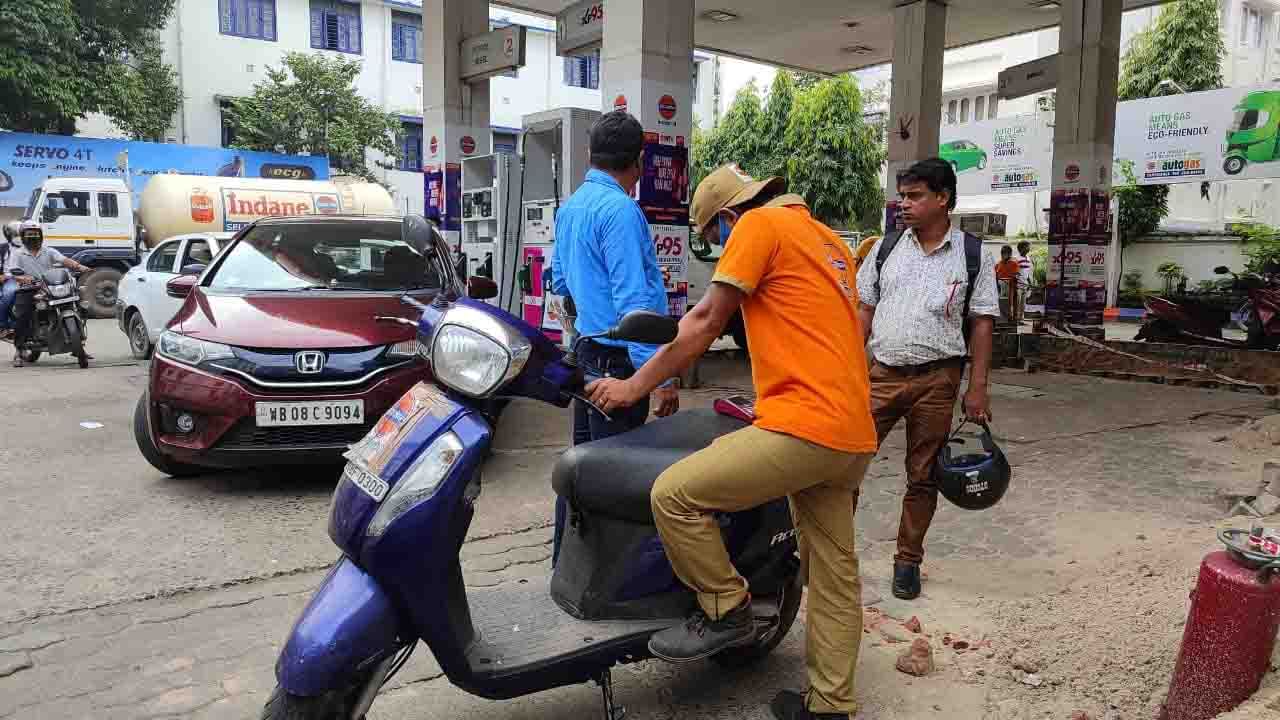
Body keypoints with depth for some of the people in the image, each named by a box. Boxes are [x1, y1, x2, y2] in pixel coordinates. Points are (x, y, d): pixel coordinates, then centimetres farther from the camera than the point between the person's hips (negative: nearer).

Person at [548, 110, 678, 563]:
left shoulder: (570, 207, 11)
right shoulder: (619, 209, -17)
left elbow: (559, 280, 22)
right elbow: (634, 300, -23)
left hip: (585, 351, 10)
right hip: (619, 359, -10)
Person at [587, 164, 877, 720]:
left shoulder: (759, 224, -2)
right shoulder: (829, 240, 25)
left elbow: (704, 323, -4)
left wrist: (633, 388, 3)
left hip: (804, 427, -10)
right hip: (853, 433, 10)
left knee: (673, 495, -7)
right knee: (835, 577, 14)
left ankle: (726, 611, 7)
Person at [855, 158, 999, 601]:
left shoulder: (972, 255, 1)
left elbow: (982, 323, 1)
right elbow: (864, 311, 9)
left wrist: (977, 388, -5)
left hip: (936, 378, -1)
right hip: (882, 373, 2)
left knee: (922, 476, 9)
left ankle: (908, 560, 24)